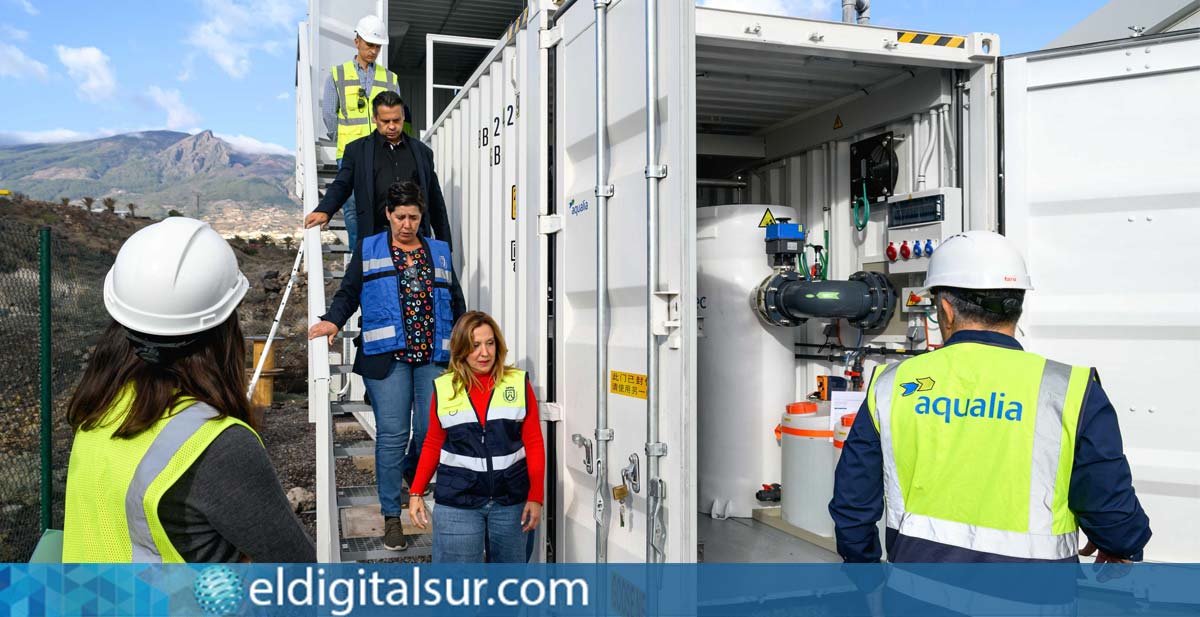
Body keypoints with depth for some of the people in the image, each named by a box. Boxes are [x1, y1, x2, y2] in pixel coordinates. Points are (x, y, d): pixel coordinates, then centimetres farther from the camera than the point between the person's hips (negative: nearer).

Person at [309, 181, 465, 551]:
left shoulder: (440, 253, 18)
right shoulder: (369, 251, 12)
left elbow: (456, 303, 20)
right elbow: (348, 293, 9)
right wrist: (333, 321, -11)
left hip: (433, 357, 2)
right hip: (387, 357, -2)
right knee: (392, 435, -4)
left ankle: (413, 473, 31)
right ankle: (392, 516, 7)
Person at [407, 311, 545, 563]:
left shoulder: (518, 383, -1)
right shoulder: (444, 389, 1)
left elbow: (534, 443, 1)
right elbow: (433, 444, 10)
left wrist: (535, 497, -4)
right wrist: (416, 493, 4)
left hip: (510, 500, 1)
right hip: (457, 501, 0)